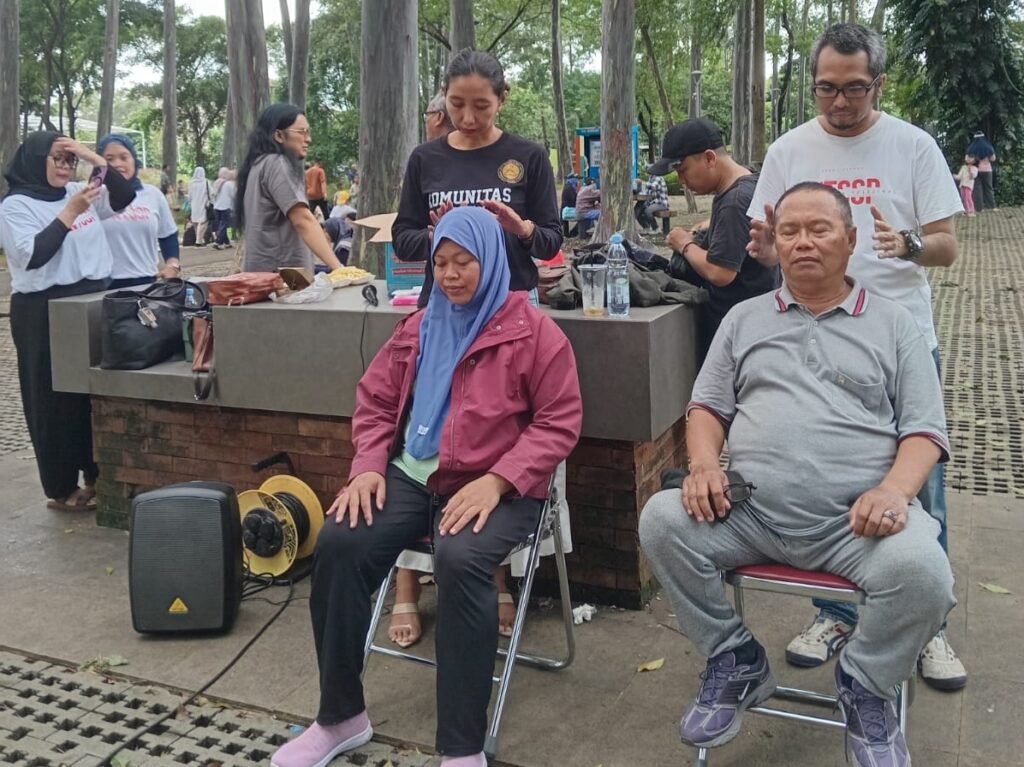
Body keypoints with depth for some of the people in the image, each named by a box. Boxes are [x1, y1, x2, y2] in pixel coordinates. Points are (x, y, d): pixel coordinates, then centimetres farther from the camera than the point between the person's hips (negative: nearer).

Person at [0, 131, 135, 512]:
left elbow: (124, 198, 13)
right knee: (56, 400, 2)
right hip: (44, 312, -6)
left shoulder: (77, 192, 10)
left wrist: (97, 160, 0)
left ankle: (96, 475, 24)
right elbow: (32, 255, -18)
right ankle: (61, 488, 12)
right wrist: (69, 213, -20)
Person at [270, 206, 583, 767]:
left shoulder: (534, 330, -1)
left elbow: (559, 422, -6)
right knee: (338, 543, -21)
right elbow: (375, 400, 19)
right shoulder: (418, 328, 17)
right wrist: (368, 466, 0)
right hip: (413, 475, 5)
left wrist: (496, 481, -19)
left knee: (460, 561, -36)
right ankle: (340, 717, -3)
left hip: (497, 487, -5)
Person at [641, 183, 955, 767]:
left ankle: (866, 686, 3)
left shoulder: (894, 324, 11)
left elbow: (925, 429, 5)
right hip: (748, 509, 2)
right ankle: (737, 662, 1)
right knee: (662, 520, -23)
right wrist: (705, 464, -6)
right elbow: (708, 407, 17)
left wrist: (895, 489, -17)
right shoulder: (745, 319, 18)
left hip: (856, 519, -2)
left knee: (922, 573, -31)